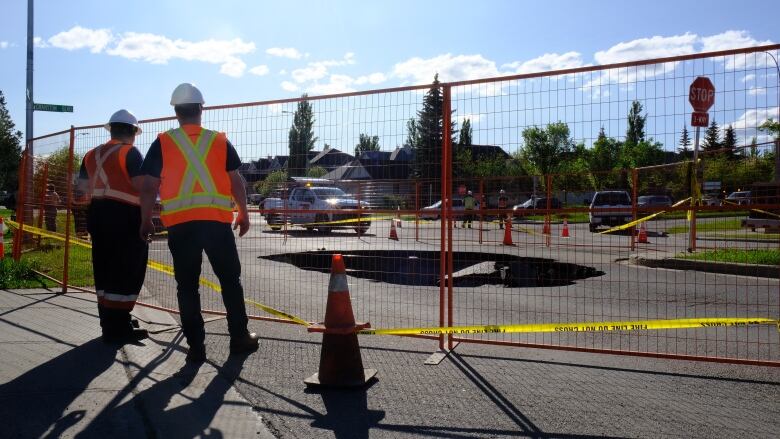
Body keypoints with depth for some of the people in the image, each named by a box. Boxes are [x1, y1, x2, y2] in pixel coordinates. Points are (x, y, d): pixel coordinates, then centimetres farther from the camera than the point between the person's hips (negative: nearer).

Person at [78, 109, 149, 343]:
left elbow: (82, 190, 15)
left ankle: (109, 322, 23)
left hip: (98, 214, 8)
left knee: (106, 271, 14)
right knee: (127, 271, -4)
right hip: (125, 216, -8)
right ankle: (118, 328, -3)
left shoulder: (91, 155, 15)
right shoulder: (130, 152, -7)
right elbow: (142, 186, -16)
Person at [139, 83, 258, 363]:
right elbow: (236, 182, 5)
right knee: (230, 280, 12)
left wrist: (145, 221, 13)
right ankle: (239, 338, 17)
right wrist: (244, 214, 15)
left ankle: (196, 347, 10)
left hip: (180, 224, 0)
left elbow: (149, 187, 2)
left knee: (187, 286, 8)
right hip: (217, 221, 0)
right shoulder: (220, 141, 5)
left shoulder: (162, 143, 3)